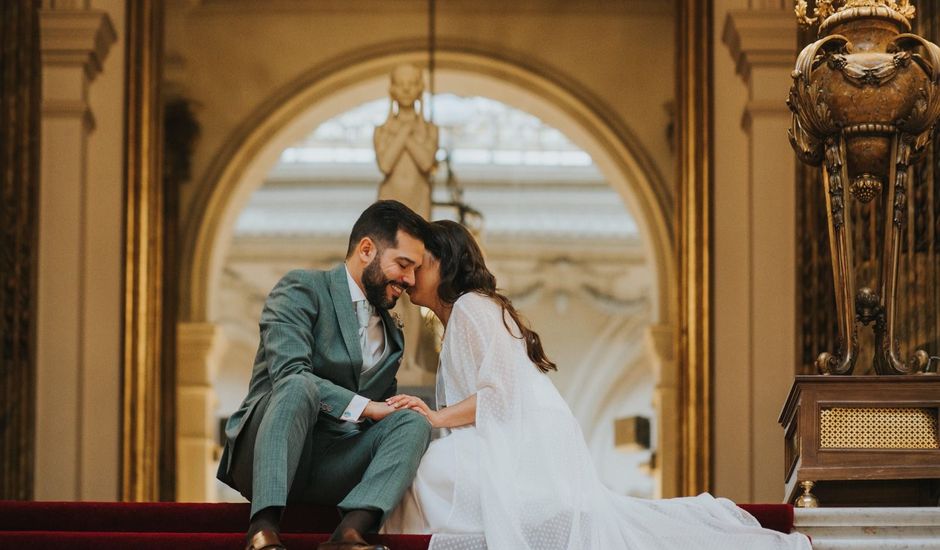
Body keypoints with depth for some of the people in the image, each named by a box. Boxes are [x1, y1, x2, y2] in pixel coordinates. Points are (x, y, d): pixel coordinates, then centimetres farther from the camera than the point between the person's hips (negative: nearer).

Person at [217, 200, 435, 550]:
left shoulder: (392, 334, 22)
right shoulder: (302, 289, -1)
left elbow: (382, 410, 22)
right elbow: (287, 373, -16)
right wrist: (364, 407, -18)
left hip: (331, 466, 6)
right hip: (264, 461, -6)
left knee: (413, 421, -19)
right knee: (300, 386, -35)